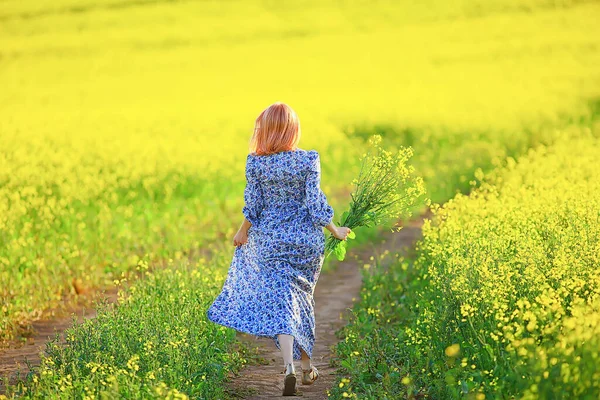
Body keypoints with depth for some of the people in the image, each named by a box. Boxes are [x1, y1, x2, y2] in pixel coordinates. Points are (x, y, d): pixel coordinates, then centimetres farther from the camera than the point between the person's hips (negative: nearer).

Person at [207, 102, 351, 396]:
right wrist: (335, 231, 5)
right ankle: (307, 366, 27)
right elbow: (316, 203, -10)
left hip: (270, 241, -1)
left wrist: (242, 233, 14)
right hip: (307, 240, 1)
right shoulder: (309, 160, -9)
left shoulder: (255, 163, -8)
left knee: (280, 304, -1)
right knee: (302, 298, 18)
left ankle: (289, 367, -20)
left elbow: (253, 205, -3)